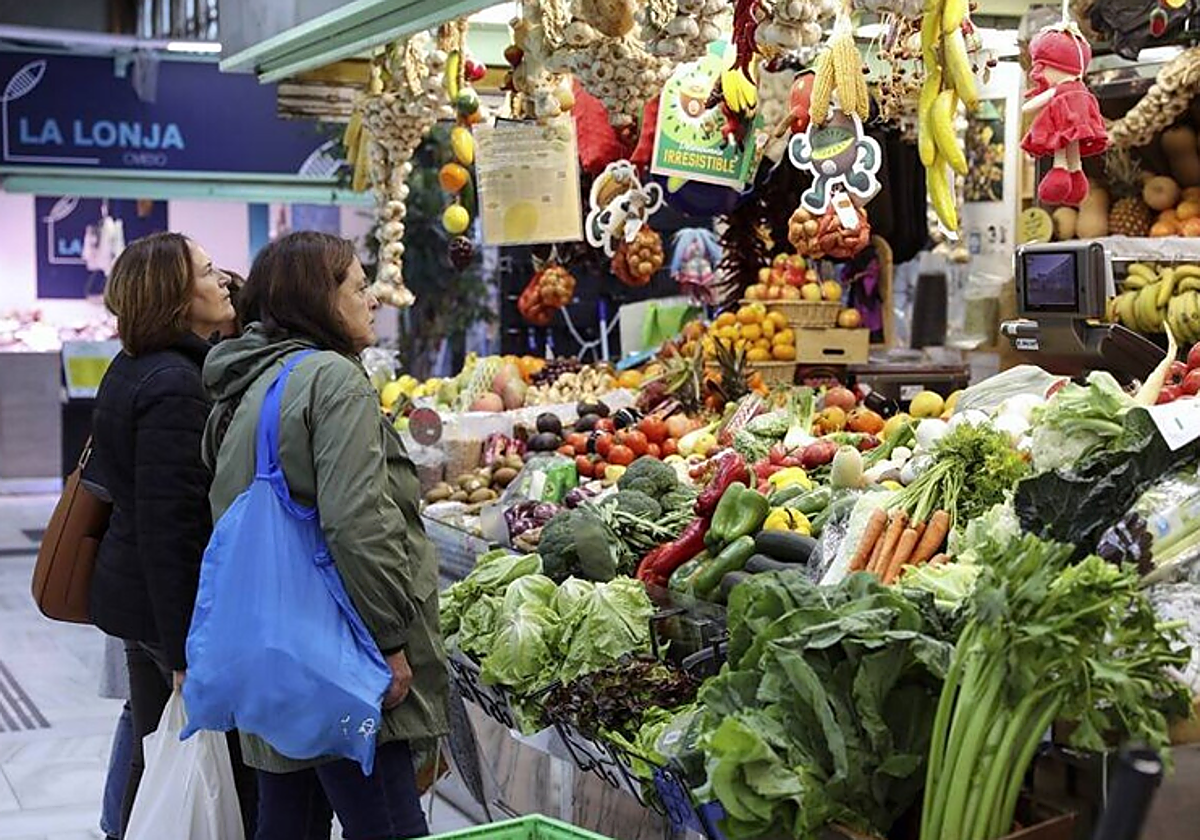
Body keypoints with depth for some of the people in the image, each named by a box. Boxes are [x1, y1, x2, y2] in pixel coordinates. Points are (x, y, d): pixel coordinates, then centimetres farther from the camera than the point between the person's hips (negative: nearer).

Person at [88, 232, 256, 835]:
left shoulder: (133, 370, 11)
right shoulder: (174, 385, -21)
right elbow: (170, 524, -24)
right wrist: (186, 652, -23)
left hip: (136, 600, 10)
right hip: (177, 604, -10)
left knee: (155, 761, 18)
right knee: (230, 775, 0)